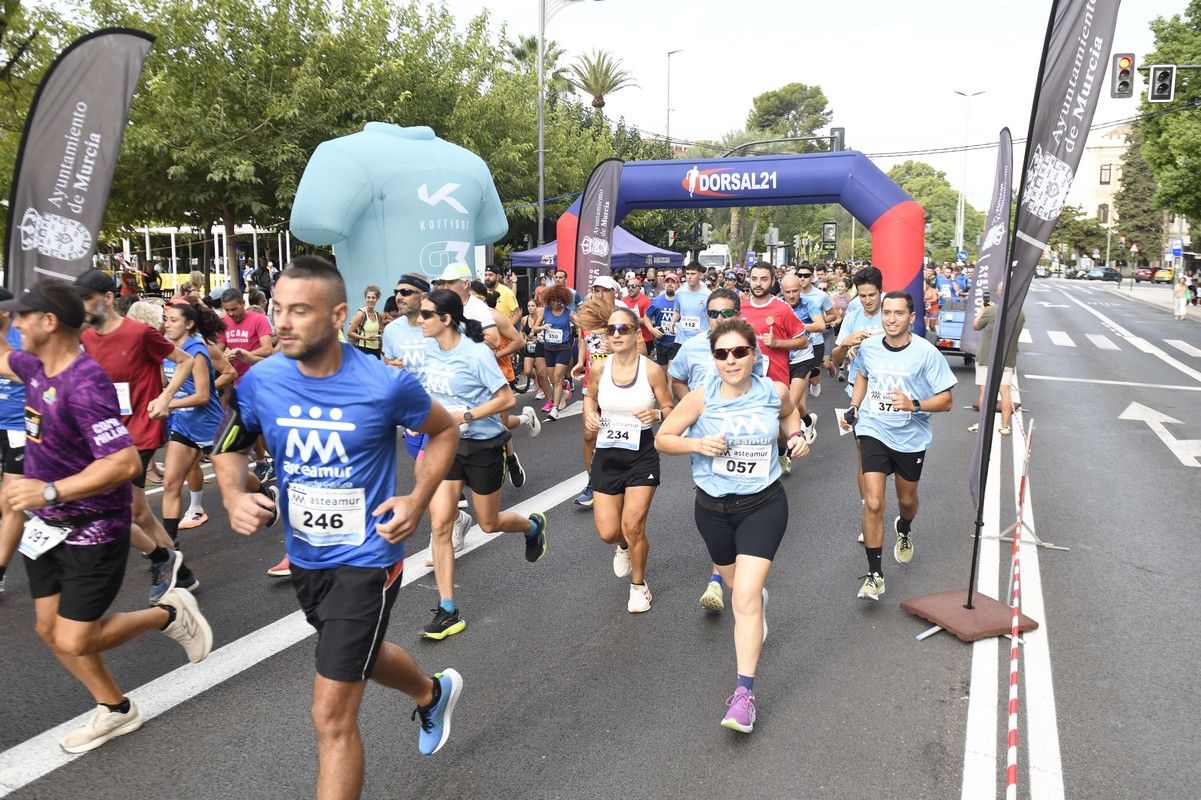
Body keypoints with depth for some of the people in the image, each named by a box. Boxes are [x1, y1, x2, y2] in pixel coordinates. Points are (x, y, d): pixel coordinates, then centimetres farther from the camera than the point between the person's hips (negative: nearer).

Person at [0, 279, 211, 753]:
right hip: (47, 527, 9)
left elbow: (126, 462, -35)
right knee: (50, 629, 13)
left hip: (92, 532, -9)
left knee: (74, 641, -5)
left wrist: (51, 490, -38)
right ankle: (115, 710, 30)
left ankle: (167, 613, 19)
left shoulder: (85, 385, -28)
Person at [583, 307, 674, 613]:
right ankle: (625, 546, 43)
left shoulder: (652, 370, -13)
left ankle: (639, 585, 23)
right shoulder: (599, 369, -5)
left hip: (641, 454, -3)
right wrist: (590, 413, -6)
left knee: (633, 527, -6)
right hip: (606, 454, 3)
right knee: (608, 533, 3)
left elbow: (670, 410, -3)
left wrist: (656, 414, -25)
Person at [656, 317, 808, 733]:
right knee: (737, 584, 23)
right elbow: (662, 438, -7)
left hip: (763, 506, -1)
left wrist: (795, 437, -2)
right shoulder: (702, 397, -14)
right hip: (713, 507, 2)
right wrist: (697, 444, -24)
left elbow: (789, 413, 17)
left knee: (745, 598, -12)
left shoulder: (775, 392, -8)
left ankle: (745, 692, -7)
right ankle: (760, 595, 61)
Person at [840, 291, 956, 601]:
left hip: (911, 437, 0)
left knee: (907, 499, 21)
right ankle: (874, 574, 0)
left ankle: (904, 531, 58)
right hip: (874, 432, 1)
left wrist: (914, 404, -30)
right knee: (873, 504, -10)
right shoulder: (868, 347, -6)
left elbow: (946, 400, -13)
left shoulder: (926, 353, -16)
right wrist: (854, 408, 5)